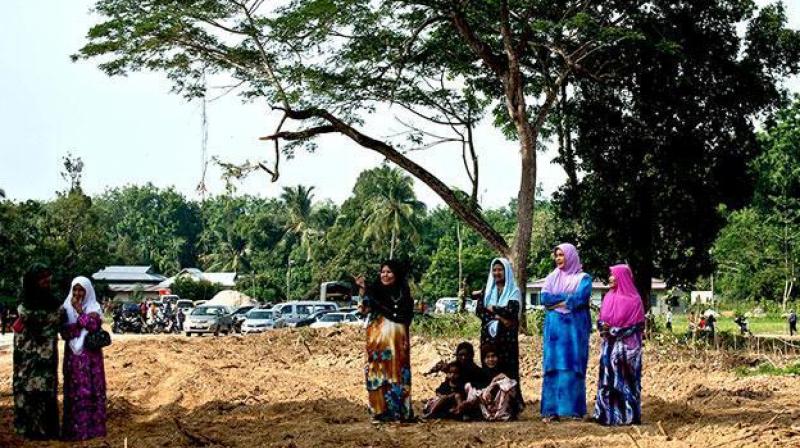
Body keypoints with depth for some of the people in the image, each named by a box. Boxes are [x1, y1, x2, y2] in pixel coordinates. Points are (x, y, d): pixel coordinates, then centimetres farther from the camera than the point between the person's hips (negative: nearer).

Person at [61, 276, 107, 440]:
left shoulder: (94, 308, 2)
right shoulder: (67, 308, 4)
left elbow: (94, 325, -16)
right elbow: (64, 332, -7)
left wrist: (79, 311, -13)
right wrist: (84, 324, -17)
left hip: (90, 355, -1)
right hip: (73, 355, 1)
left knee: (91, 387, -2)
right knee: (73, 389, 0)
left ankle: (92, 425, 4)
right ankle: (74, 427, 4)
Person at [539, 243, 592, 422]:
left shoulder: (583, 278, 4)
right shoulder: (552, 278, 14)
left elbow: (580, 299, -13)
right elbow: (544, 298, -2)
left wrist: (556, 302, -5)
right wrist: (569, 297, -7)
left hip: (575, 328, -2)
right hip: (554, 328, 2)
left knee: (574, 367, -4)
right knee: (553, 367, -3)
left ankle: (576, 410, -1)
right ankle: (551, 410, -4)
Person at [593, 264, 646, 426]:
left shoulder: (633, 299, -6)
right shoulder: (608, 298, 12)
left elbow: (638, 325, -9)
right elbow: (600, 319, 14)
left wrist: (615, 331, -14)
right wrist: (603, 327, -9)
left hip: (626, 346, -5)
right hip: (609, 346, 5)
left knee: (625, 380, -3)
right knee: (608, 379, 3)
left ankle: (629, 415, 3)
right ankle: (608, 414, 8)